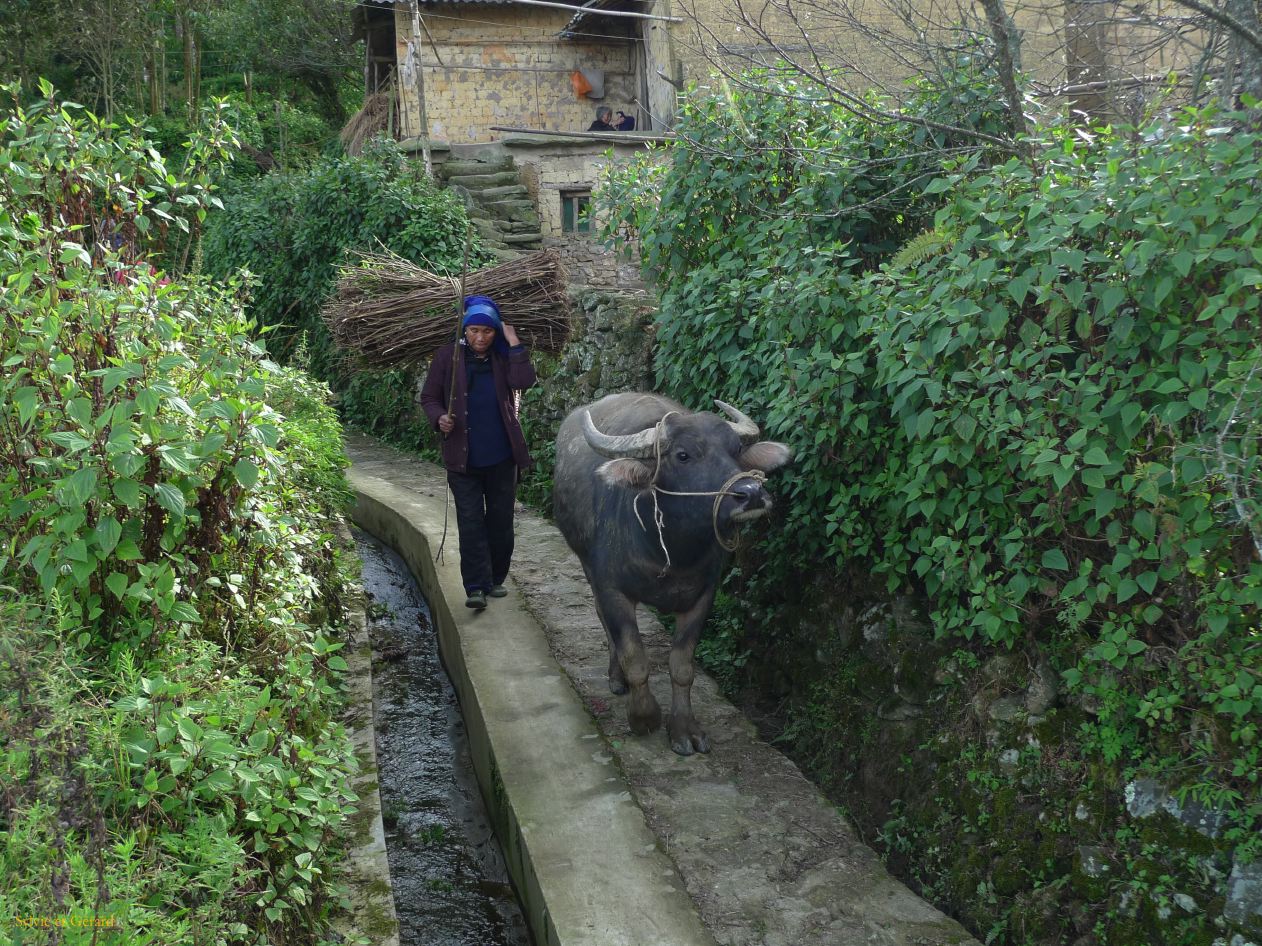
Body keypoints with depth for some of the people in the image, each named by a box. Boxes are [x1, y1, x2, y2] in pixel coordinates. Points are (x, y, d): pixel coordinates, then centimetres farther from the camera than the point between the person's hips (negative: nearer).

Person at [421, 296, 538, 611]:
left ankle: (495, 580, 25)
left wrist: (514, 344, -14)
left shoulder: (504, 357, 4)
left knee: (501, 521, 11)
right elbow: (429, 396, 5)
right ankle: (475, 588, -5)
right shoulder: (448, 357, 1)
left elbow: (524, 381, -16)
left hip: (501, 457, 2)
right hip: (463, 457, -2)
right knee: (471, 523, -5)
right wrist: (439, 418, -14)